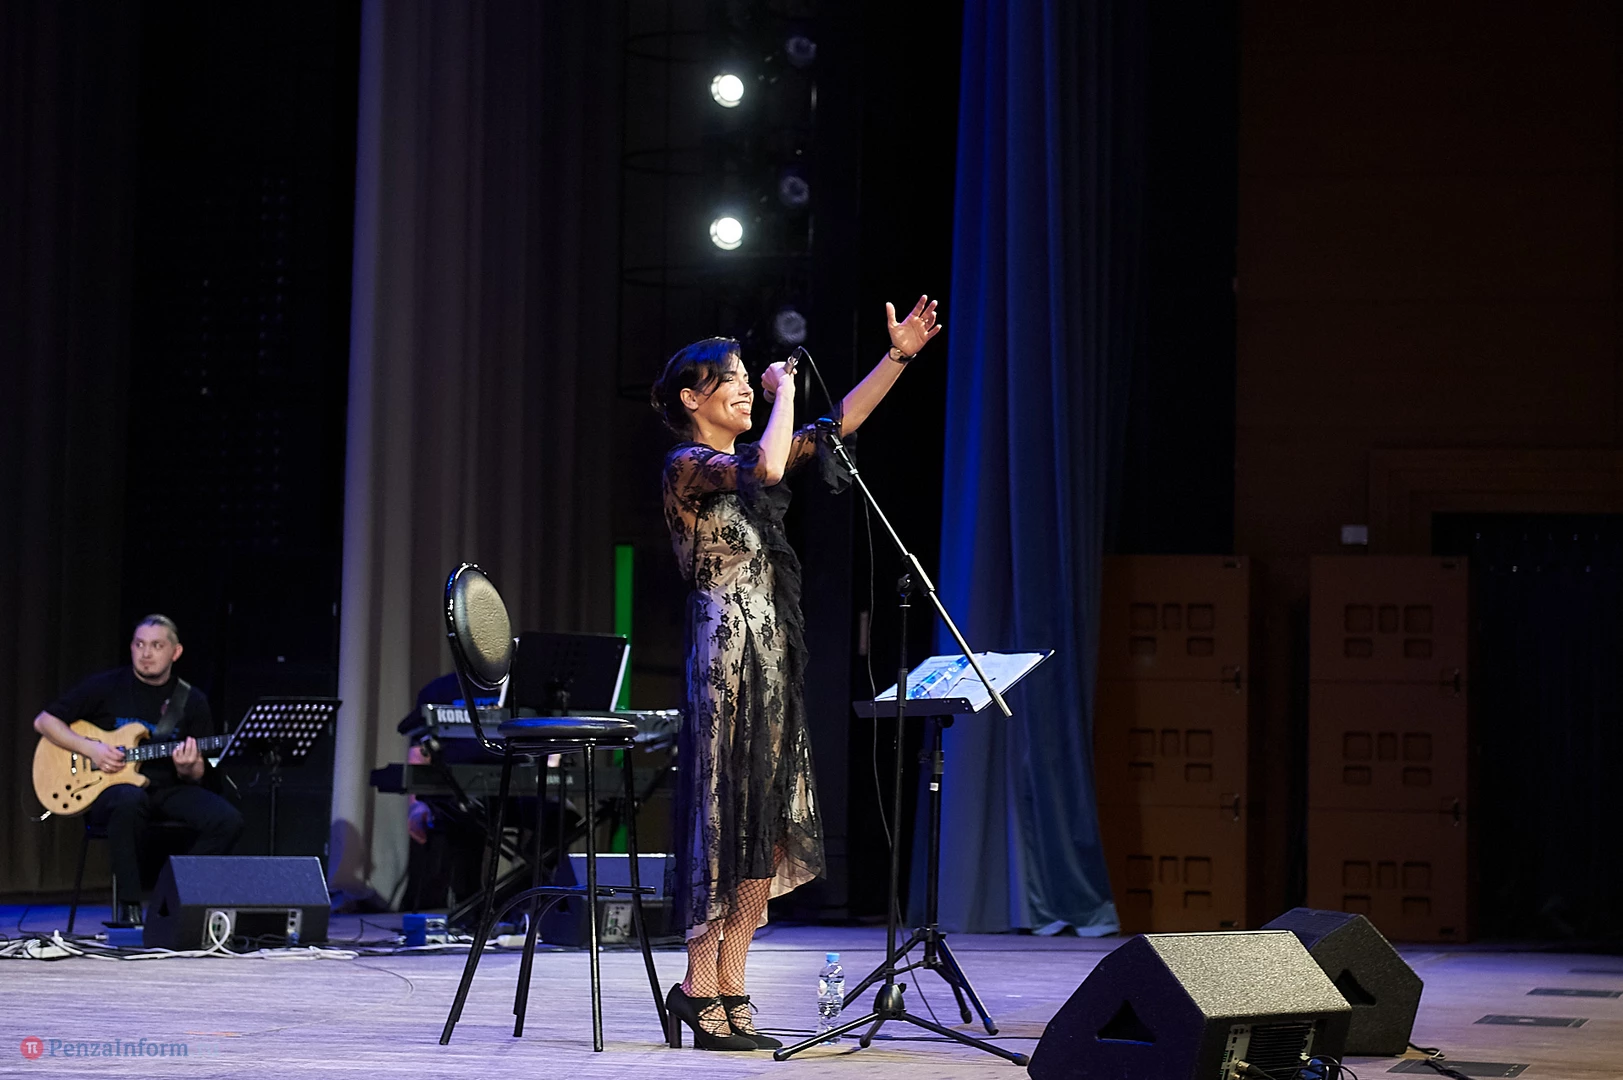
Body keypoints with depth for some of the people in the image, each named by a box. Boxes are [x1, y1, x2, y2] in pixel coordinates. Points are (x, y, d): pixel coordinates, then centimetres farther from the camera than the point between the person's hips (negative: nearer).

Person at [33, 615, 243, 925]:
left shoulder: (192, 701, 9)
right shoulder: (106, 687, 2)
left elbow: (199, 775, 11)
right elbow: (44, 721, 4)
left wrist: (188, 769, -15)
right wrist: (90, 748, -10)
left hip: (168, 791, 3)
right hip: (110, 790, -3)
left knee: (227, 819, -24)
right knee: (130, 800, -41)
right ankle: (128, 906, -30)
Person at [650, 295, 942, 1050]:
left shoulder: (740, 465, 17)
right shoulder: (686, 466, -7)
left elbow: (839, 425, 18)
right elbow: (766, 467, -25)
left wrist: (899, 356, 11)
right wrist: (786, 391, -10)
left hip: (773, 659, 9)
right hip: (727, 654, -9)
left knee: (768, 825, 6)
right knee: (725, 816, -7)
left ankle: (729, 986, 9)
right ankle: (700, 986, -2)